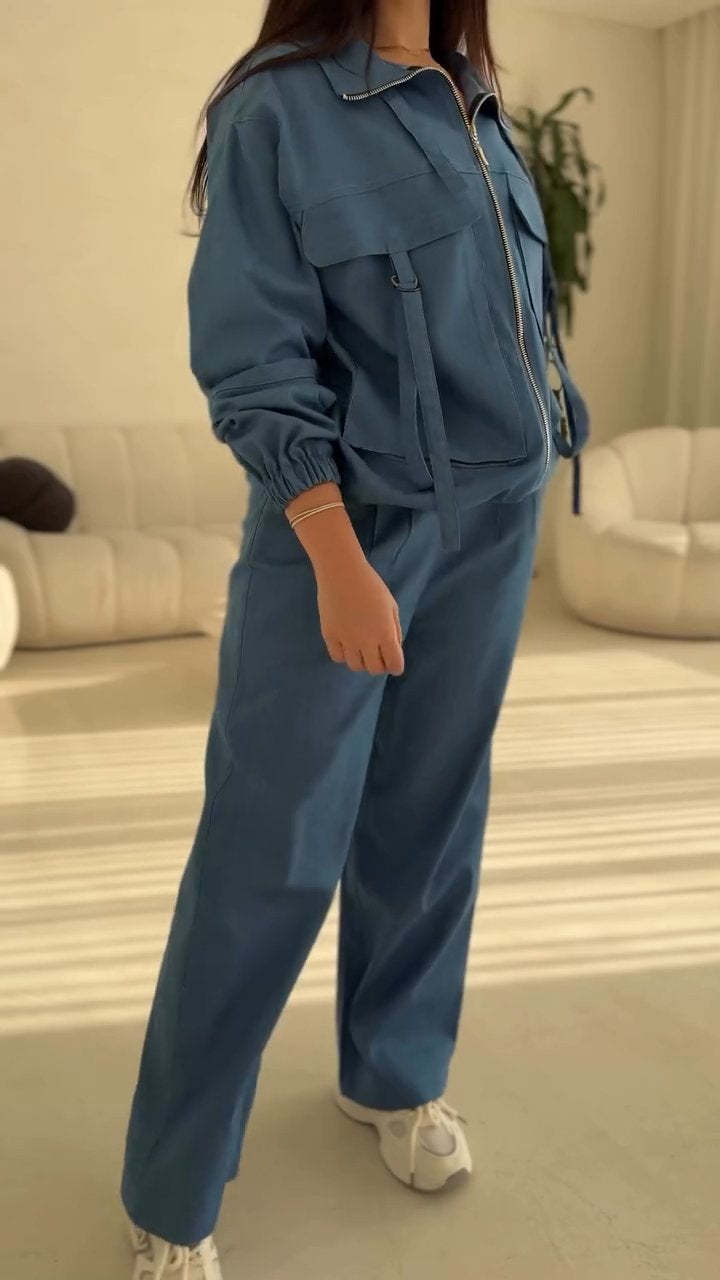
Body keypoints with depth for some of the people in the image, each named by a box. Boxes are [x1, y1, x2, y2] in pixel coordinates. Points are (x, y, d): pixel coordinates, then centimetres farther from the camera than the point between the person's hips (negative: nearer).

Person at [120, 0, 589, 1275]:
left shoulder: (476, 108, 13)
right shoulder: (278, 110, -7)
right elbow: (254, 360, -13)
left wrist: (513, 498, 14)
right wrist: (339, 559, -21)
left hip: (491, 517, 7)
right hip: (348, 516, -6)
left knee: (431, 820, 14)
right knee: (275, 854, -4)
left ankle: (396, 1074, 35)